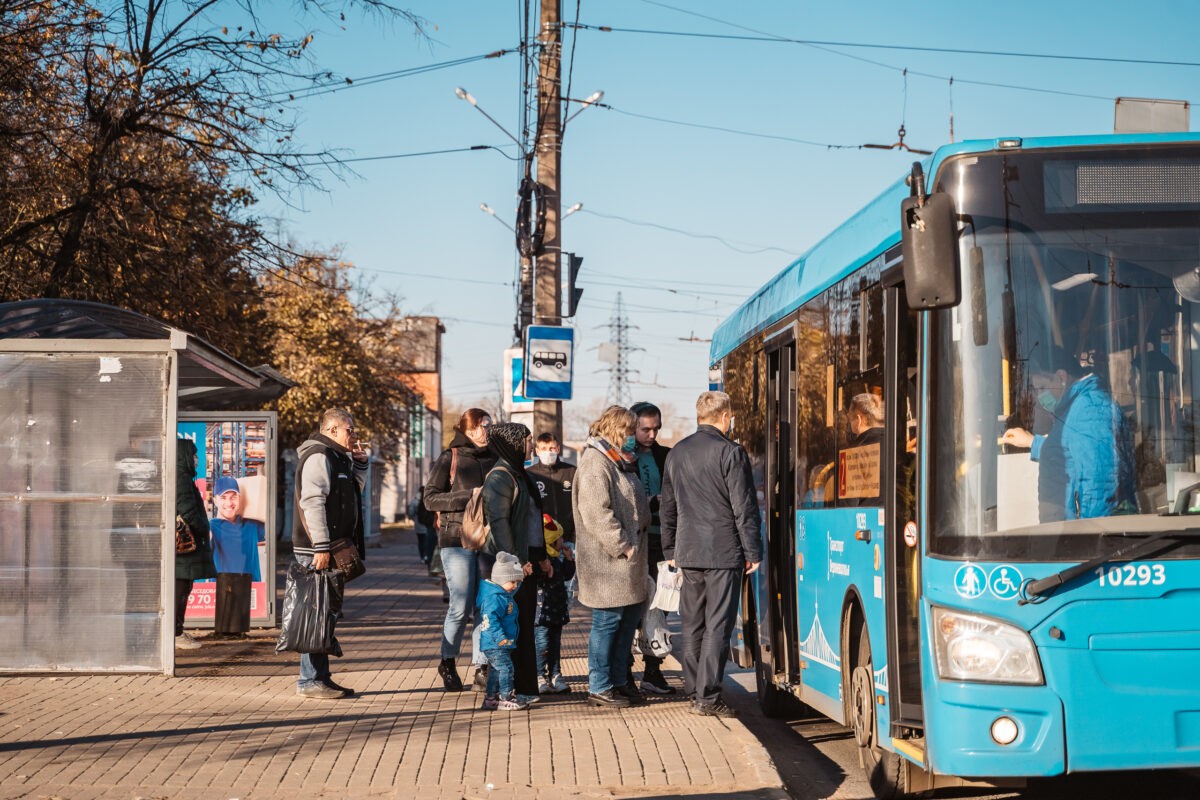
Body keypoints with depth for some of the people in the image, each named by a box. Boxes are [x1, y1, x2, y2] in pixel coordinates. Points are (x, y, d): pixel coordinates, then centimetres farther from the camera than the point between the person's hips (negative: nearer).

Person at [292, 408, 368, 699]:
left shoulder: (337, 457, 19)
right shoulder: (319, 456, -12)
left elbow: (355, 490, 33)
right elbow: (312, 502, -21)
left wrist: (360, 462, 16)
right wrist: (321, 547, -25)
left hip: (332, 549, 10)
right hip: (317, 551, -10)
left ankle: (321, 677, 17)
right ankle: (310, 681, -6)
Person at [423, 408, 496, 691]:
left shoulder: (495, 459, 14)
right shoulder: (450, 459, 2)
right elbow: (430, 498, -3)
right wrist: (468, 497, -14)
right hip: (457, 539, -4)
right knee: (461, 606, -7)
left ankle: (482, 666, 12)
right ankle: (447, 663, 12)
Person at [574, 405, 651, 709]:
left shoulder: (621, 462, 20)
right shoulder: (595, 464, -14)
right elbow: (596, 512, -22)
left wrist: (636, 544, 19)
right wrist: (622, 545, -20)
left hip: (628, 559, 10)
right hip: (606, 560, -10)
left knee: (630, 616, 13)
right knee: (608, 620, -5)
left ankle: (619, 680, 24)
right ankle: (599, 688, 2)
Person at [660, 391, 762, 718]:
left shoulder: (677, 453, 11)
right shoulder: (730, 452, -9)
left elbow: (668, 507, 16)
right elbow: (744, 507, -10)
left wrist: (670, 550, 22)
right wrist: (753, 551, -5)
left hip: (688, 552, 6)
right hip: (723, 552, -6)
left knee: (692, 625, 13)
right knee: (717, 626, -3)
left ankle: (694, 691, 18)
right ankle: (707, 697, -5)